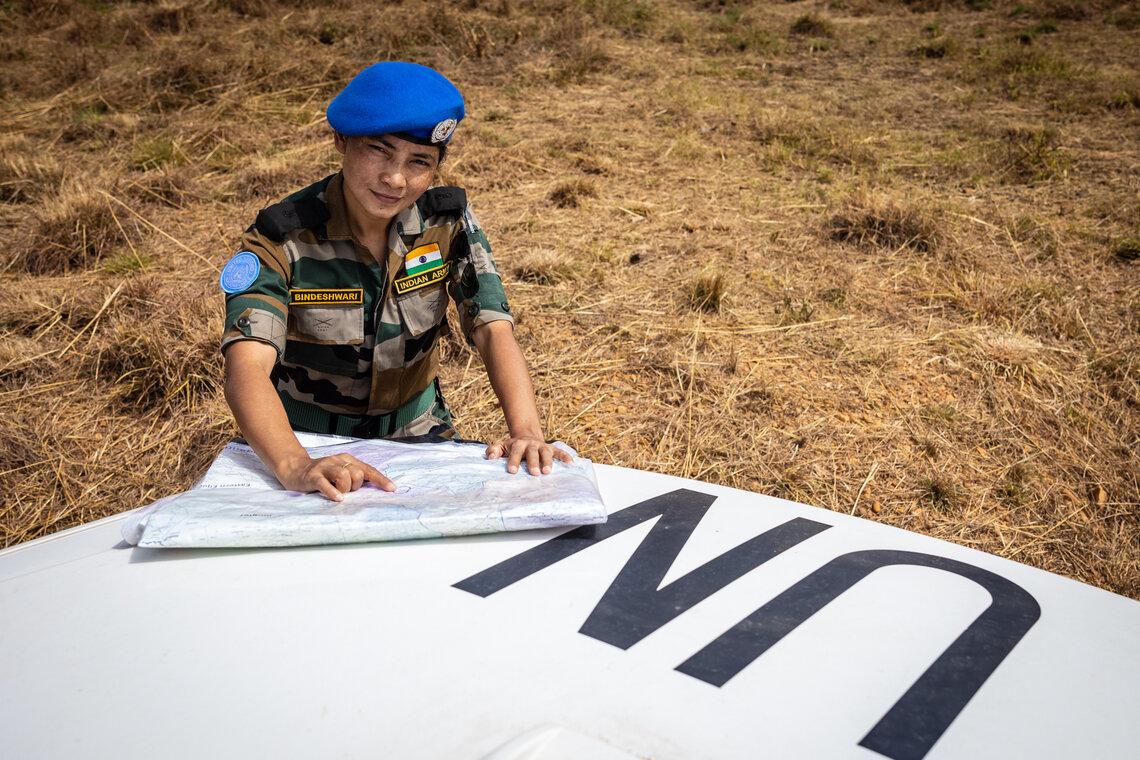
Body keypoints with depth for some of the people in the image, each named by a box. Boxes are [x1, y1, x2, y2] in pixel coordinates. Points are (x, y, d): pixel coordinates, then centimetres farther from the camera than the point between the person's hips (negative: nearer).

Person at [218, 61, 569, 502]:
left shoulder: (448, 222, -8)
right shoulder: (281, 239, -18)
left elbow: (493, 329, -16)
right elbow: (247, 368, -30)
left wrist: (526, 431, -33)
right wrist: (295, 466, -49)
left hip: (417, 433, 3)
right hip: (309, 441, -2)